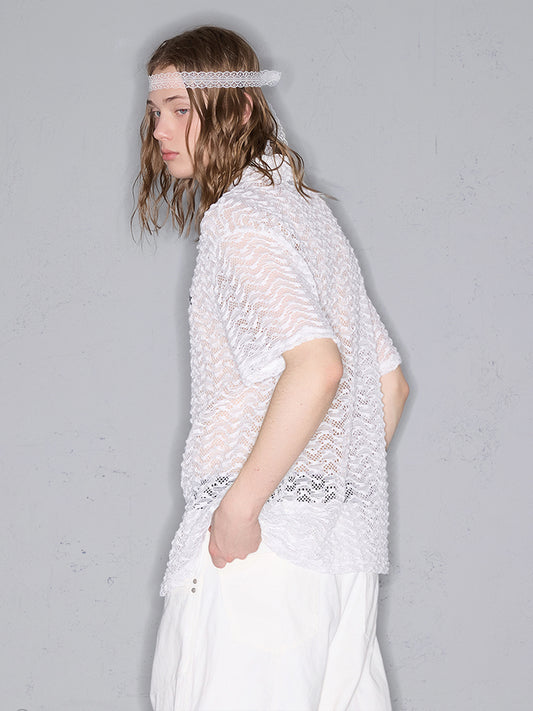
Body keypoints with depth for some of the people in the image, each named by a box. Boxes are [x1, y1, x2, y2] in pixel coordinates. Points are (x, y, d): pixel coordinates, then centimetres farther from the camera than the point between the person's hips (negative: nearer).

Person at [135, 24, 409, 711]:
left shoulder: (239, 221, -11)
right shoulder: (308, 209, 17)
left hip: (265, 539, -9)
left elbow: (316, 363, -28)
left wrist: (241, 505, -22)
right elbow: (389, 380, 22)